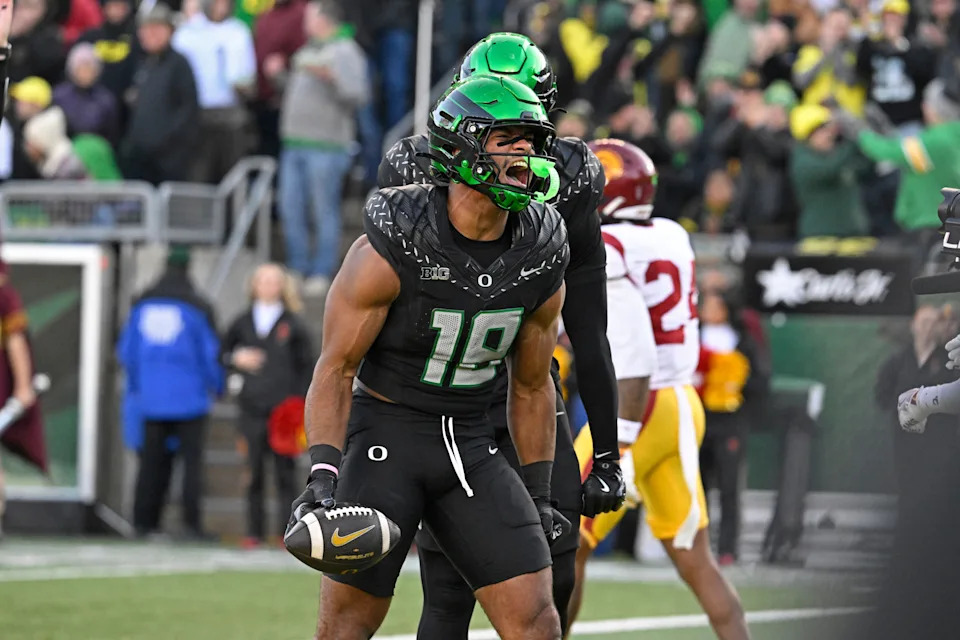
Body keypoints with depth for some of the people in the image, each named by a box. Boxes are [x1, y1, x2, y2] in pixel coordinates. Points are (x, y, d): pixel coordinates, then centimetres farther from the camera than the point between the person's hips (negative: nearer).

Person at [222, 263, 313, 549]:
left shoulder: (293, 324, 4)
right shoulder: (243, 322, 10)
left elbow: (306, 365, 5)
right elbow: (223, 352, 18)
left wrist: (301, 405, -3)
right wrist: (236, 359, -5)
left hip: (284, 405, -2)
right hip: (252, 406, 2)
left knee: (285, 470, -2)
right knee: (254, 470, 2)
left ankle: (290, 531, 0)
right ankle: (254, 532, 5)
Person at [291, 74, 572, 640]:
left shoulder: (540, 262, -2)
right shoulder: (393, 245, -17)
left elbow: (532, 387, 12)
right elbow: (336, 369, -11)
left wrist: (538, 497, 13)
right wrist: (324, 474, -22)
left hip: (472, 444, 4)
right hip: (386, 433, -4)